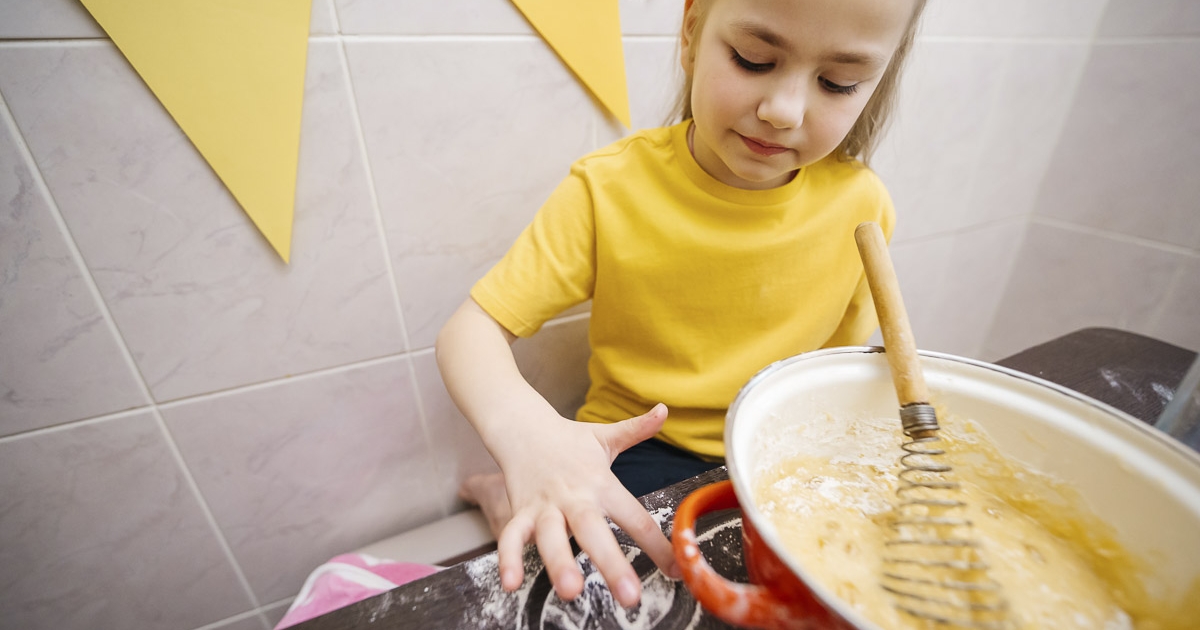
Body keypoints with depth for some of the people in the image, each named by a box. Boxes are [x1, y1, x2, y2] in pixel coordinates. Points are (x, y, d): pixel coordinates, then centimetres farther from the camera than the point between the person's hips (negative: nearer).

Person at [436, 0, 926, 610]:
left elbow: (850, 358, 5)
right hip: (633, 447, -4)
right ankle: (518, 503, 4)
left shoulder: (859, 204, -9)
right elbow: (472, 329, -18)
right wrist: (526, 429, -38)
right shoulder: (611, 188, -17)